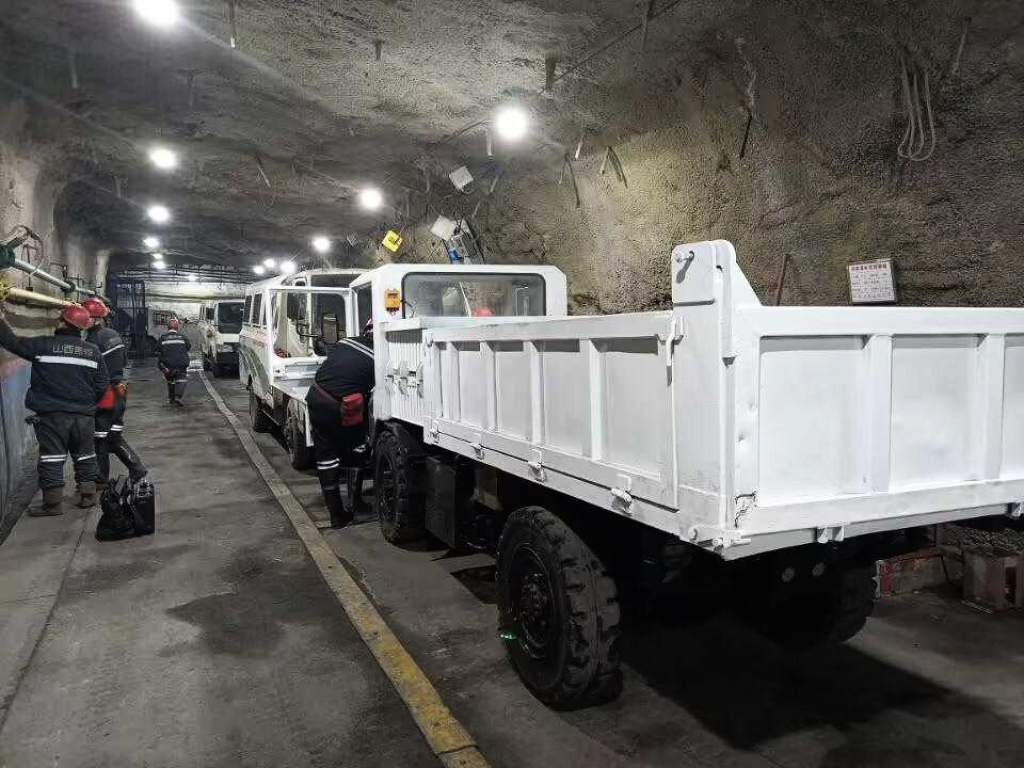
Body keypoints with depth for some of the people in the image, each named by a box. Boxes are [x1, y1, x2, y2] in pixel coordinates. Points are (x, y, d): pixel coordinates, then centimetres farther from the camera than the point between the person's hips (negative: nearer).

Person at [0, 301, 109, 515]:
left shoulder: (44, 345, -8)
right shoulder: (93, 351, 2)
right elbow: (102, 385, 5)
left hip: (53, 415, -3)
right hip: (84, 415, 3)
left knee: (52, 458, 2)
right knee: (84, 455, 14)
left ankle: (53, 502, 3)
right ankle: (88, 496, 18)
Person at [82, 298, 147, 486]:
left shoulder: (93, 340, -19)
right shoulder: (113, 334, 7)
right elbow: (124, 361, 17)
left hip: (105, 395, -8)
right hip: (120, 392, 8)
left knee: (100, 439, 4)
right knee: (115, 436, 17)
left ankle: (101, 480, 14)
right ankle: (137, 469, 14)